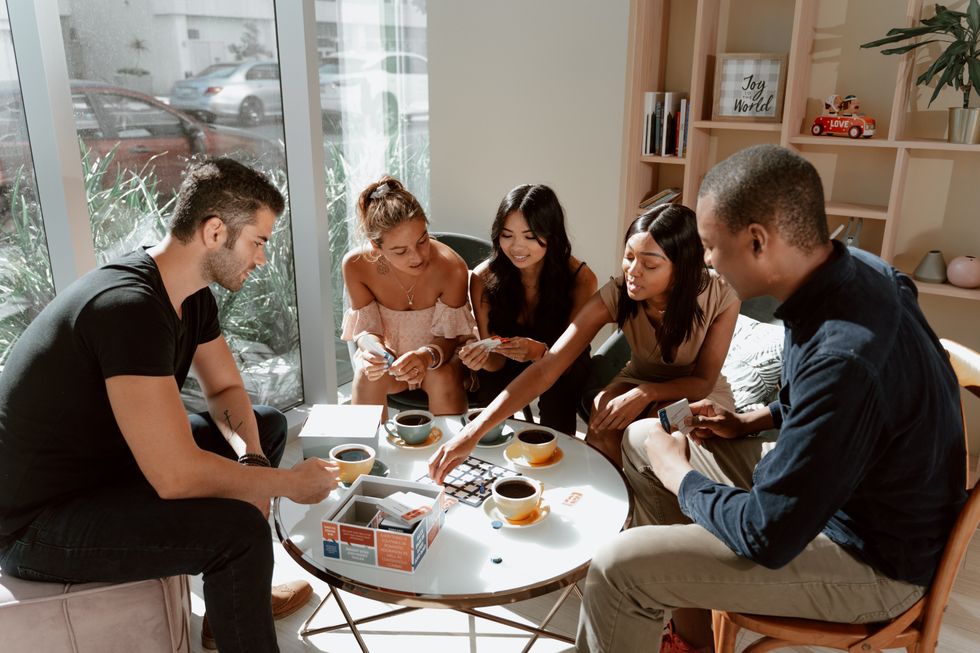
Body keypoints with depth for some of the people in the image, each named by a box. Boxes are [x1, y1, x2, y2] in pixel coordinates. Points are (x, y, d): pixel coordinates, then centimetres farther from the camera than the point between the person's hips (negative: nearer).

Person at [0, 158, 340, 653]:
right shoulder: (130, 306, -31)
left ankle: (238, 593, 19)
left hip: (112, 465, 10)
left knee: (267, 425, 11)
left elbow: (225, 389, 9)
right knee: (239, 530, -29)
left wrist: (252, 462, -11)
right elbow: (176, 475, -35)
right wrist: (288, 482, -20)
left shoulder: (190, 294, -2)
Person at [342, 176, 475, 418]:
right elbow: (365, 327, -12)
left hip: (439, 356, -1)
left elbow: (448, 337, -19)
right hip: (389, 354, 2)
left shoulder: (451, 268, -28)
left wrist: (428, 356, -42)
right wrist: (369, 343, -37)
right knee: (367, 375, -29)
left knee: (443, 378, -32)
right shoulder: (356, 265, -23)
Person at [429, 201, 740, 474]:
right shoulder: (615, 296, -27)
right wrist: (473, 432, -41)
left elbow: (704, 380, -15)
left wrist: (646, 394, -36)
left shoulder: (721, 296, -28)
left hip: (697, 391, -1)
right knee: (603, 413, -31)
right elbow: (545, 369, -32)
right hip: (640, 380, 1)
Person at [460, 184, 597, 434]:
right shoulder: (483, 278, -18)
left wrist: (539, 352, -43)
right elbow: (497, 360, -13)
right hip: (509, 365, 1)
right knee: (487, 393, -30)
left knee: (556, 399, -32)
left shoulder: (580, 278, -22)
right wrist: (482, 357, -38)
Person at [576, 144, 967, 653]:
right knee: (641, 438, 11)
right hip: (828, 487, 9)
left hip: (870, 559, -9)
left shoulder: (846, 359, -36)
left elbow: (766, 536, -28)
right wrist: (750, 422, 4)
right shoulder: (853, 270, -8)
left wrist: (679, 474, -12)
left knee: (619, 567, -18)